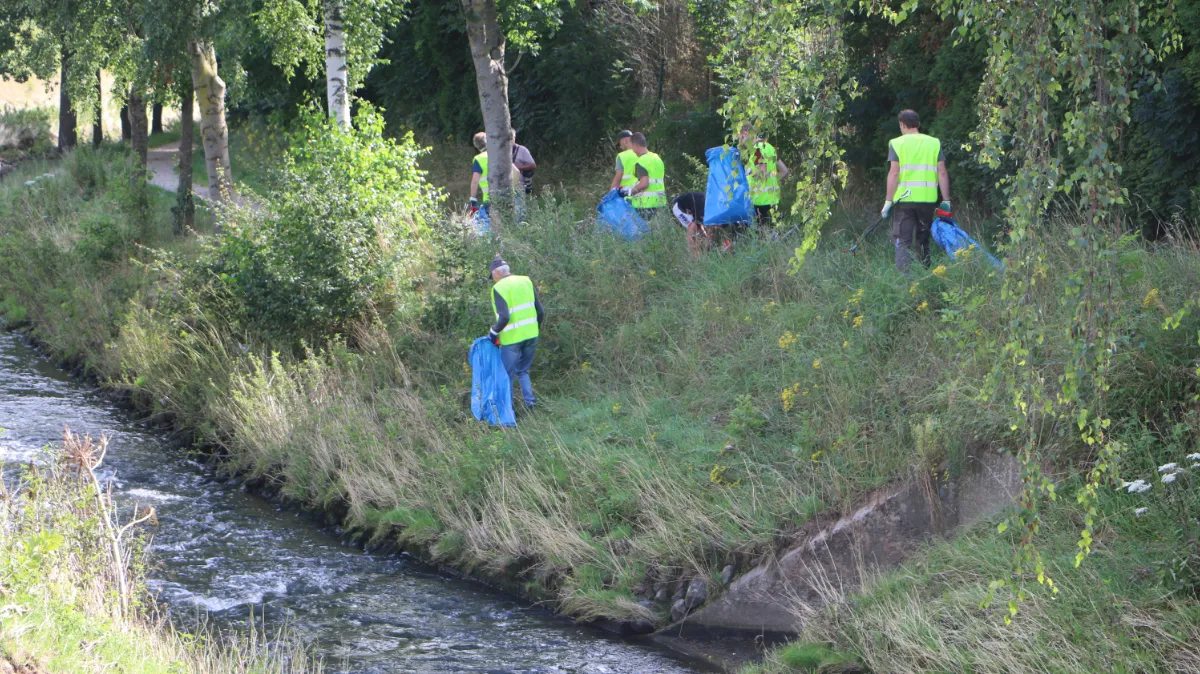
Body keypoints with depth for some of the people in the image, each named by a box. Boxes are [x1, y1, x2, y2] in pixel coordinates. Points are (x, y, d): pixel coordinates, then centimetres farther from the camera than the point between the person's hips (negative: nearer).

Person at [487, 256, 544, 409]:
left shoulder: (499, 288, -11)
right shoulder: (526, 282, 6)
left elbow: (504, 317, -20)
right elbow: (541, 312, 7)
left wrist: (493, 332, -5)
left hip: (512, 339, -6)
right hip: (531, 335, 6)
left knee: (506, 375, 8)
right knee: (522, 371, 21)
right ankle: (529, 400, 7)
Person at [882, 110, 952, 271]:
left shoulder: (897, 143, 0)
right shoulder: (934, 143, 8)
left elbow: (893, 173, -7)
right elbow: (942, 173, 2)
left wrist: (888, 200, -6)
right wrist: (946, 201, 4)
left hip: (904, 199, -3)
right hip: (928, 199, 3)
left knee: (902, 241, -1)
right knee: (923, 240, 15)